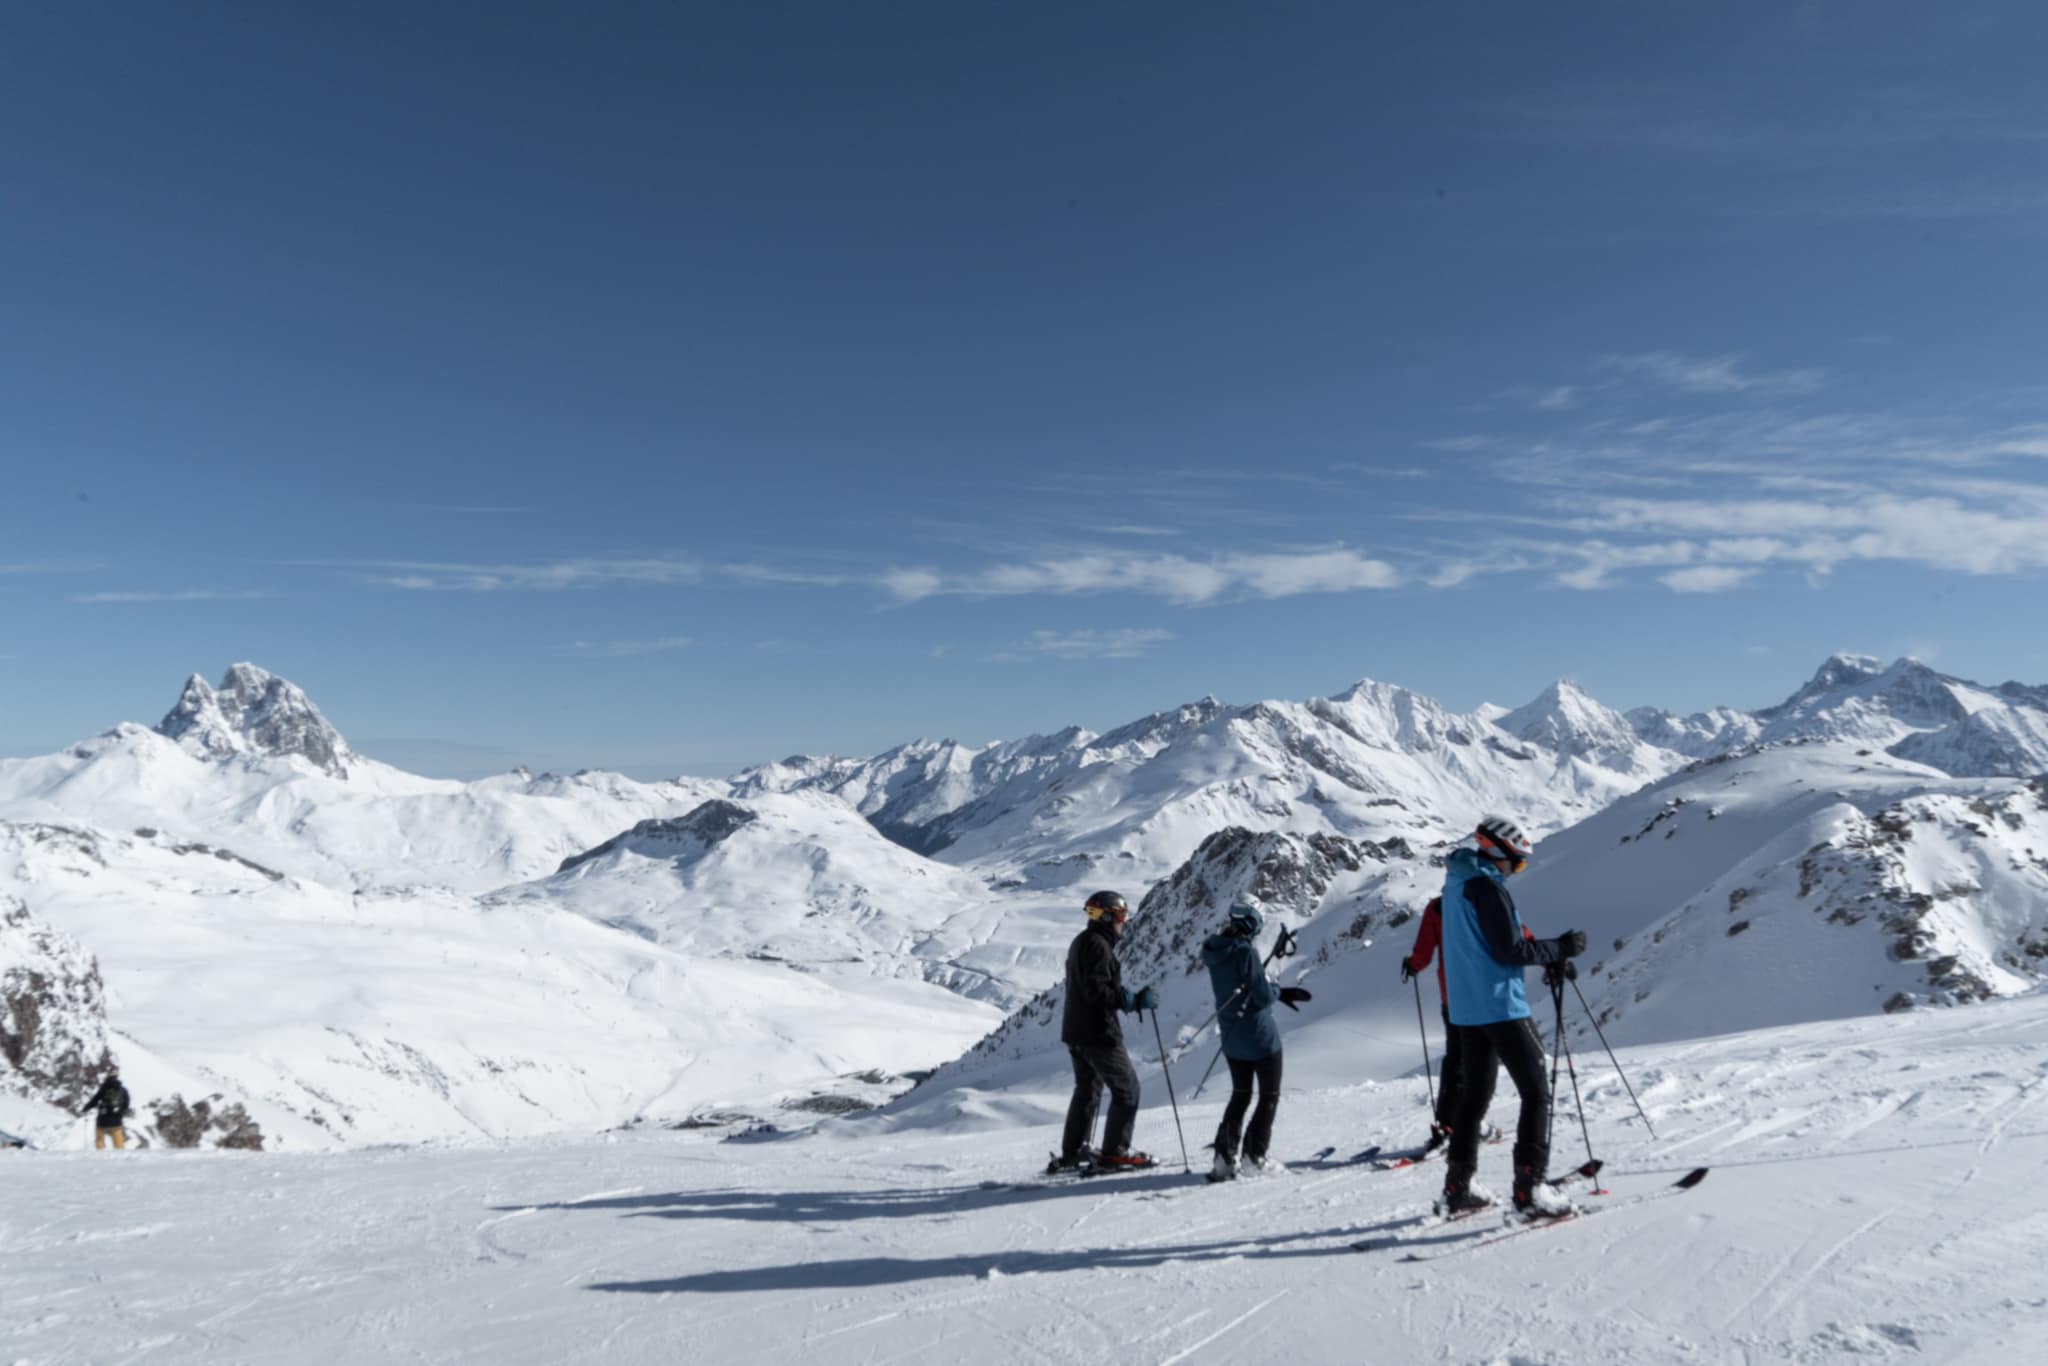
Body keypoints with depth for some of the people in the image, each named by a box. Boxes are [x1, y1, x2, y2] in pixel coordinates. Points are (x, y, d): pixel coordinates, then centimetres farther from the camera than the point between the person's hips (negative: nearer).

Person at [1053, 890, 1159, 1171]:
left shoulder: (1080, 942, 15)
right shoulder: (1098, 945, -17)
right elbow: (1097, 992, -25)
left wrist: (1129, 996, 15)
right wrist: (1134, 1000, -21)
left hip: (1075, 1031, 10)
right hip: (1098, 1032, -10)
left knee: (1087, 1090, 17)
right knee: (1127, 1087, 0)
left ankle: (1071, 1153, 19)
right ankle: (1115, 1151, 1)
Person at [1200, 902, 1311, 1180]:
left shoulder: (1215, 953, 4)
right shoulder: (1245, 952, -22)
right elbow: (1264, 997, -23)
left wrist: (1283, 992, 14)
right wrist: (1278, 990, 0)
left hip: (1231, 1039, 7)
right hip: (1259, 1037, -7)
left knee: (1240, 1095, 18)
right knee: (1269, 1096, 11)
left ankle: (1224, 1158, 10)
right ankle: (1255, 1155, 10)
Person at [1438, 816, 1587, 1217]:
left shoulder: (1457, 881, 13)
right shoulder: (1487, 887, -16)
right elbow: (1510, 951, -18)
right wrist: (1560, 948, -7)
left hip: (1468, 1006, 10)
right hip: (1500, 1004, -9)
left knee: (1474, 1094, 16)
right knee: (1536, 1093, -3)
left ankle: (1458, 1185, 20)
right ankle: (1530, 1187, -7)